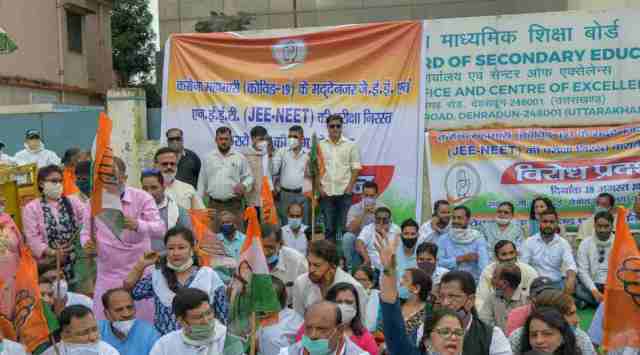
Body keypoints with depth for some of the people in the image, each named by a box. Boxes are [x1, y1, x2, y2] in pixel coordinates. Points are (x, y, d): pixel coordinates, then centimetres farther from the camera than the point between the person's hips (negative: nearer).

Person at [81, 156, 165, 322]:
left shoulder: (142, 198, -5)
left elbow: (160, 229, -15)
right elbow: (86, 231, 12)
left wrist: (138, 225, -35)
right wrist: (87, 242, -12)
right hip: (107, 276, 2)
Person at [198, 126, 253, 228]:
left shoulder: (240, 158, 6)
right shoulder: (208, 158, 10)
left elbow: (249, 177, 9)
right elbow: (202, 182, 12)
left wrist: (244, 185, -13)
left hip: (234, 204, -1)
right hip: (213, 204, 1)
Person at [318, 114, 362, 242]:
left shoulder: (350, 145, 4)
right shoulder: (320, 145, 7)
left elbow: (356, 168, 3)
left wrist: (350, 187, -7)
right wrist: (319, 187, -2)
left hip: (344, 192, -1)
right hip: (326, 192, 1)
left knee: (344, 227, 1)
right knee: (329, 227, 7)